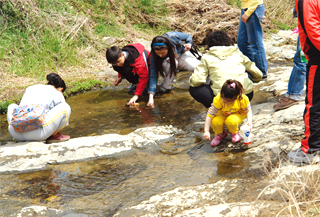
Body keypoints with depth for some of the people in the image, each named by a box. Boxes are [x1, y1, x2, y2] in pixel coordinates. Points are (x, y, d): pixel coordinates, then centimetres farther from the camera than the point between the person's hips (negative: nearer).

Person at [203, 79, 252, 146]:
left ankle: (234, 133, 2)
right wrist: (206, 131, -36)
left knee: (231, 121, -37)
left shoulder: (243, 99, -30)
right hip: (222, 115, 1)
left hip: (237, 114, -1)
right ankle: (220, 134, 5)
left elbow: (248, 110, -10)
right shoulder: (218, 100, -33)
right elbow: (210, 115, -30)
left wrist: (249, 121, -29)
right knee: (215, 122, -33)